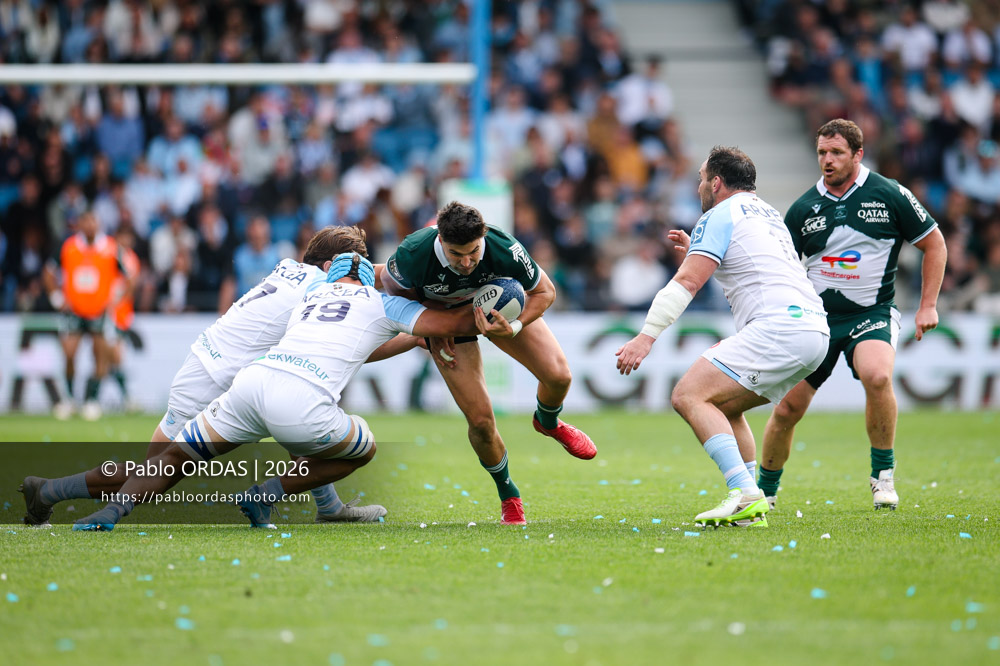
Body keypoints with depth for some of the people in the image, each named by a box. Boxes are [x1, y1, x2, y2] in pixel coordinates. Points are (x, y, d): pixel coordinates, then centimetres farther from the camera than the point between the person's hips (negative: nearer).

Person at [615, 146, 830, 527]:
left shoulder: (720, 215, 2)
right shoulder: (766, 214, 28)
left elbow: (687, 282, -9)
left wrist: (646, 337, -13)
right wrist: (697, 250, 51)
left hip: (778, 325, -9)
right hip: (816, 328, 9)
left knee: (688, 396, -13)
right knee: (723, 407, 21)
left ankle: (745, 495, -26)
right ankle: (751, 509, 11)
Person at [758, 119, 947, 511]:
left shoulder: (890, 196, -5)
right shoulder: (804, 208, 2)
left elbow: (934, 243, 4)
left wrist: (928, 305, 0)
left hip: (871, 314, -3)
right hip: (817, 317, 3)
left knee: (877, 376, -33)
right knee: (787, 409, -2)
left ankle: (883, 475, -15)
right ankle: (765, 491, 21)